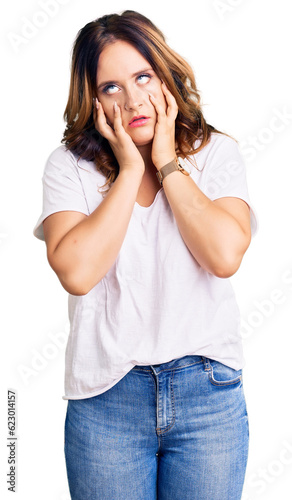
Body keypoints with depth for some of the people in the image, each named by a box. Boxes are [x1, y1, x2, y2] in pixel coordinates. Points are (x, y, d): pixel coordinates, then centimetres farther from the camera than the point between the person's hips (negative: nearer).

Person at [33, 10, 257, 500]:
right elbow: (77, 272, -17)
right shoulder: (70, 165, -2)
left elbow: (225, 255, -16)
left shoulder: (216, 153, 0)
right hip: (106, 398, 0)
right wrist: (130, 169, -13)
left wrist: (167, 163, -10)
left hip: (209, 391, 1)